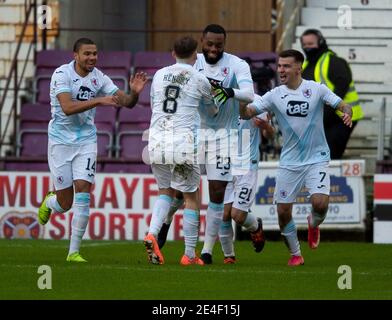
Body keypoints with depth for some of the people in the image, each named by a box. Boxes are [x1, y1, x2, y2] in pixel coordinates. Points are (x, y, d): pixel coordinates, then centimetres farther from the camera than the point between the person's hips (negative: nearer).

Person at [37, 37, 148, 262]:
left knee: (83, 193, -11)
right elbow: (67, 107, -26)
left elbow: (126, 102, 0)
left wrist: (134, 92, -22)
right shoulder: (62, 74, -13)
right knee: (65, 204, -1)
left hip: (86, 140, 3)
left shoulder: (98, 78, -1)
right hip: (61, 140, -3)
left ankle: (74, 251, -4)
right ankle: (49, 202, 39)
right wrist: (98, 101, -34)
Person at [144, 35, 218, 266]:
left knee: (165, 191, 22)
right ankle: (190, 255, 9)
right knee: (192, 198, 8)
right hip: (183, 141, -4)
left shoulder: (159, 75, 10)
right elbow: (212, 111, 18)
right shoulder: (200, 80, 1)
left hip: (157, 141, 4)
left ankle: (152, 234, -3)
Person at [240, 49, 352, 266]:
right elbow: (246, 114, -6)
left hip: (316, 158, -2)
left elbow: (342, 105, -4)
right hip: (289, 161, 2)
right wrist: (243, 99, -27)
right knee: (283, 211, -1)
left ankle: (314, 224, 16)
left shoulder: (317, 90, -6)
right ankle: (295, 254, 21)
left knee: (320, 203, -21)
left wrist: (347, 113, -28)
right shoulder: (275, 96, -1)